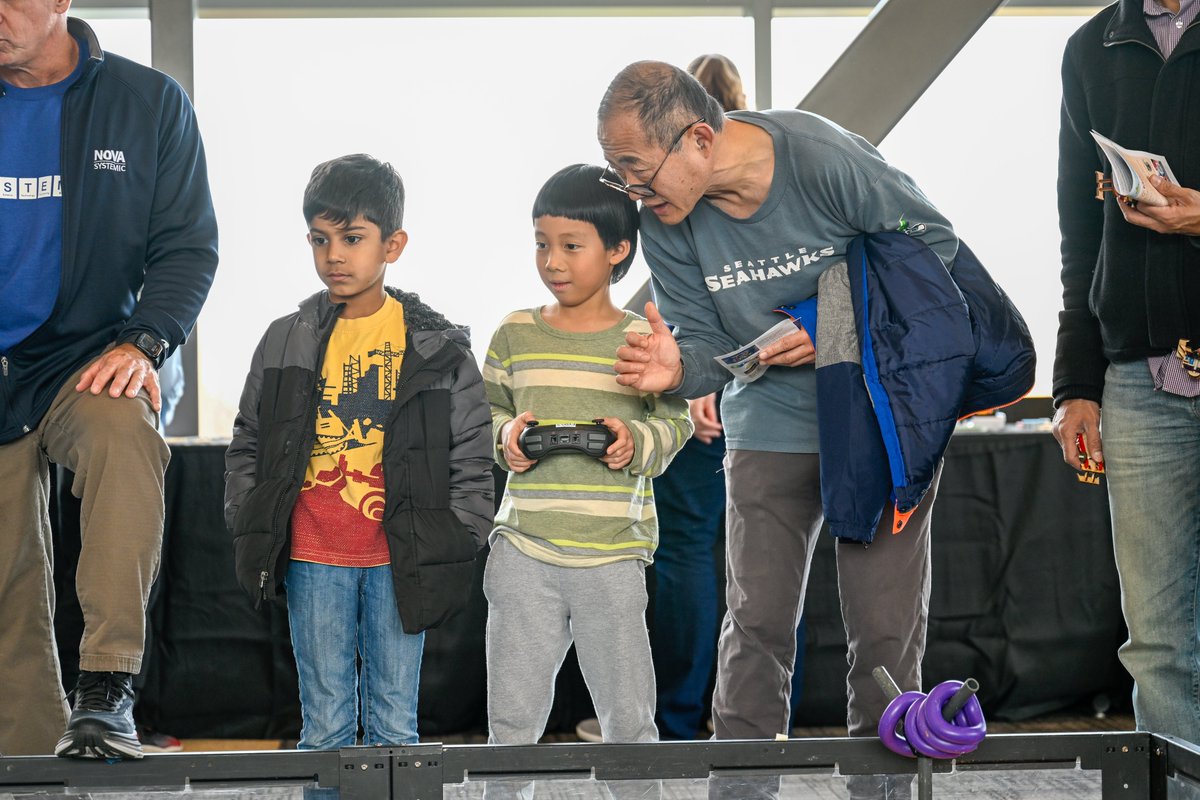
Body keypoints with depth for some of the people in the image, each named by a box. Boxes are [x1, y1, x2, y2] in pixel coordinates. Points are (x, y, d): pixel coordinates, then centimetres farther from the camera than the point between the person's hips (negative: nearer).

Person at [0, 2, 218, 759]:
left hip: (89, 356, -2)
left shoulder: (149, 102, 0)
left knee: (126, 433, -36)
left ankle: (107, 688, -37)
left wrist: (144, 343, -16)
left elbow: (189, 245, 1)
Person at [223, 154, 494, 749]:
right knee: (325, 727, 6)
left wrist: (456, 541, -3)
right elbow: (246, 445, 12)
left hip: (399, 559, -1)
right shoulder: (287, 342, 6)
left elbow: (472, 454, 3)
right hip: (313, 558, 1)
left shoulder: (435, 346, 1)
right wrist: (250, 531, 4)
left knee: (395, 726, 5)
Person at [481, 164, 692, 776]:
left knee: (629, 720, 4)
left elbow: (674, 420, 6)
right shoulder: (515, 334, 8)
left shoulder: (642, 340, 2)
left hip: (612, 555, -1)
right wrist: (504, 436, -7)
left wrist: (637, 441, -13)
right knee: (512, 717, 6)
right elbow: (485, 413, 15)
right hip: (523, 548, 2)